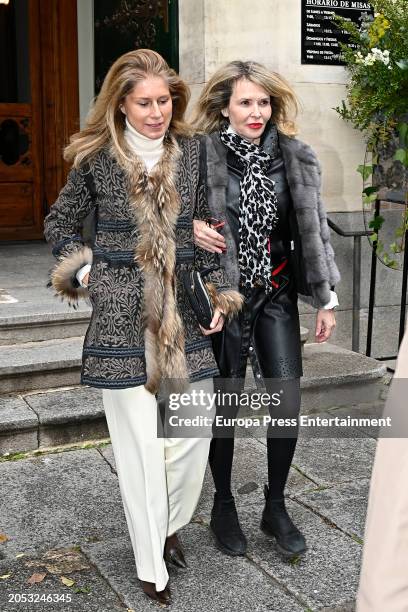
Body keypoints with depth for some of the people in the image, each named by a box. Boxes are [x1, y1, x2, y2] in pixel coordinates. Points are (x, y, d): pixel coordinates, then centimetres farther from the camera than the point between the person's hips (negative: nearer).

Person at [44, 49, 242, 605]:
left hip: (185, 315, 3)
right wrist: (80, 268, 1)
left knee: (194, 432, 5)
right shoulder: (96, 158, 0)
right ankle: (151, 565, 20)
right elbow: (60, 223, 13)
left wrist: (219, 296, 7)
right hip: (121, 316, -3)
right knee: (140, 441, 2)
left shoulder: (191, 153, 6)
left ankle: (169, 526, 33)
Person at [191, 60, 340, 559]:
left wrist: (325, 298, 7)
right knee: (225, 405, 8)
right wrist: (187, 227, -20)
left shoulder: (295, 157, 2)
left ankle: (276, 507, 24)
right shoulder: (201, 155, -8)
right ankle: (223, 507, 29)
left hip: (277, 296, 3)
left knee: (288, 402, 2)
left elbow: (313, 228, 7)